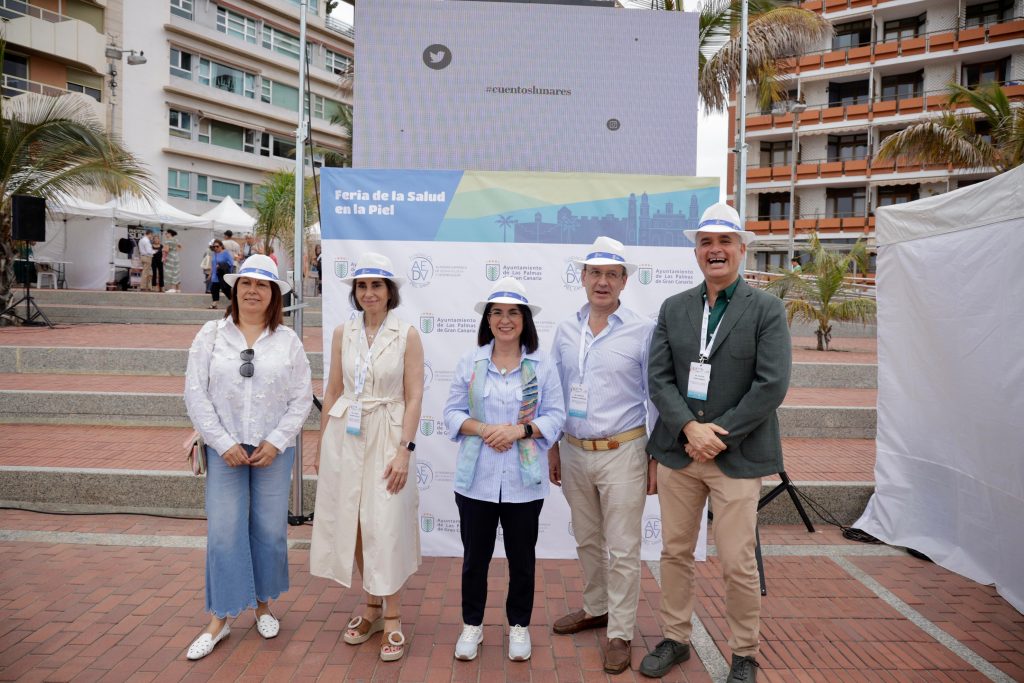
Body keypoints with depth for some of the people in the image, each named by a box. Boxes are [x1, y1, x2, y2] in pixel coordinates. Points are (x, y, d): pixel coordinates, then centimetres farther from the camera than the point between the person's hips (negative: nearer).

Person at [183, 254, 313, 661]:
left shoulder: (288, 340, 1)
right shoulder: (211, 334, 1)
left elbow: (302, 398, 0)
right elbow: (195, 394, -3)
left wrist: (276, 442, -9)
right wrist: (224, 443, -10)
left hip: (274, 450, 1)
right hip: (225, 449, 0)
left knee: (270, 530, 7)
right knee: (224, 532, 1)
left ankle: (263, 606, 28)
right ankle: (219, 620, 16)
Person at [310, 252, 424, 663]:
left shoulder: (407, 335, -5)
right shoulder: (342, 333, 5)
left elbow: (414, 397, -7)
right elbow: (333, 391, 10)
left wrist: (404, 449, -13)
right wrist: (322, 445, 11)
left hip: (386, 437, -4)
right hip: (344, 437, 4)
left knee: (386, 527, 0)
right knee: (353, 524, 10)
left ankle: (392, 617, 16)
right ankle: (372, 607, 29)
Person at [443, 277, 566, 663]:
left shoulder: (542, 366, -2)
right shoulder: (470, 362, 1)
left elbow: (555, 417, -4)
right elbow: (453, 413, 1)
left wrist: (519, 430, -19)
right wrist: (482, 429, -17)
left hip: (523, 480, 0)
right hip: (476, 478, 1)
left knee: (522, 558, 13)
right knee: (475, 556, 12)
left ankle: (519, 626, 32)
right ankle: (472, 625, 31)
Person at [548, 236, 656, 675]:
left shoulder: (642, 331, -7)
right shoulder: (565, 331, 5)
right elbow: (555, 395, 11)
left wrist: (656, 458, -5)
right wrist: (553, 449, 11)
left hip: (622, 453, -4)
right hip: (574, 452, 4)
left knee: (622, 549, 4)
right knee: (587, 541, 19)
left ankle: (620, 633, 19)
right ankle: (595, 609, 39)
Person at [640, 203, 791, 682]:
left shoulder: (766, 309, -3)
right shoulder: (673, 308, 7)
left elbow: (772, 385, -11)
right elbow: (659, 377, 0)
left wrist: (719, 434, -14)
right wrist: (690, 428, -14)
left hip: (737, 457, -3)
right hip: (678, 450, 3)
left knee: (738, 564, 4)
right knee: (675, 552, 13)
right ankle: (675, 639, 32)